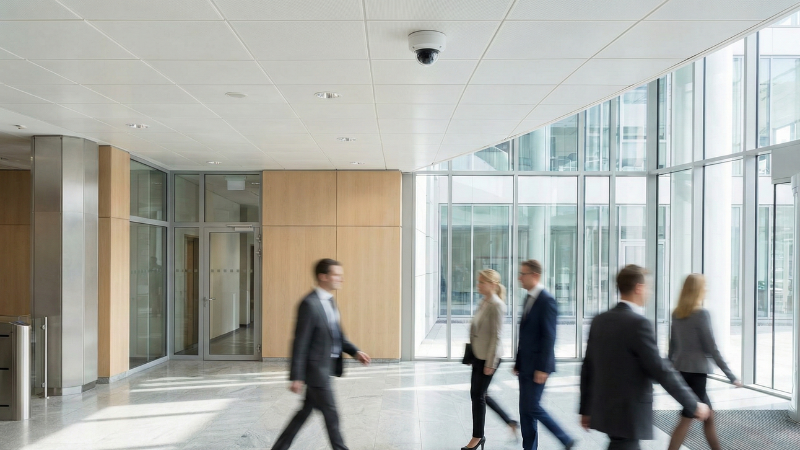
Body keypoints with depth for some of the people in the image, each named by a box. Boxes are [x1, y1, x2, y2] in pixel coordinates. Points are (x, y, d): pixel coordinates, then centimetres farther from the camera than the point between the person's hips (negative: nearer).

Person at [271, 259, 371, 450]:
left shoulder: (329, 301, 9)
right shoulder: (310, 304, -20)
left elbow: (337, 335, 17)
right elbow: (300, 343, -19)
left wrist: (355, 352, 4)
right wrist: (296, 377, -18)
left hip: (326, 368, 9)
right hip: (316, 369, -9)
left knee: (306, 411, 17)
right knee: (331, 415, 4)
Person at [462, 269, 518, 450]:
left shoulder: (496, 305, -18)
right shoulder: (484, 301, 8)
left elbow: (496, 336, -19)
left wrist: (490, 363, -19)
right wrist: (470, 353, 16)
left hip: (488, 357, -9)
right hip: (478, 354, 9)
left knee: (478, 395, 3)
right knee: (478, 393, 16)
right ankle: (510, 422, 29)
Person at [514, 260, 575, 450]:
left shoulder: (546, 300, -15)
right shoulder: (529, 298, 12)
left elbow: (549, 336, -19)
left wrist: (542, 368, -20)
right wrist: (518, 363, 16)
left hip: (537, 365, -9)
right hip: (525, 364, 9)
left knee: (531, 406, -6)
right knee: (525, 408, 10)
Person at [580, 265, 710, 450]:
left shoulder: (599, 320, 4)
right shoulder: (638, 323, -18)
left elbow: (588, 367, 9)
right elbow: (660, 369, -18)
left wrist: (586, 408, 17)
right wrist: (693, 404, -7)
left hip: (605, 410, 8)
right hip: (628, 414, -8)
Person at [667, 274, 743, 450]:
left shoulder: (677, 313, 7)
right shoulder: (701, 314, -13)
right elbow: (711, 348, -13)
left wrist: (671, 367, 21)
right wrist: (731, 375, -7)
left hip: (682, 370, 7)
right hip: (696, 371, -7)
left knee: (708, 416, 19)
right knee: (686, 420, -2)